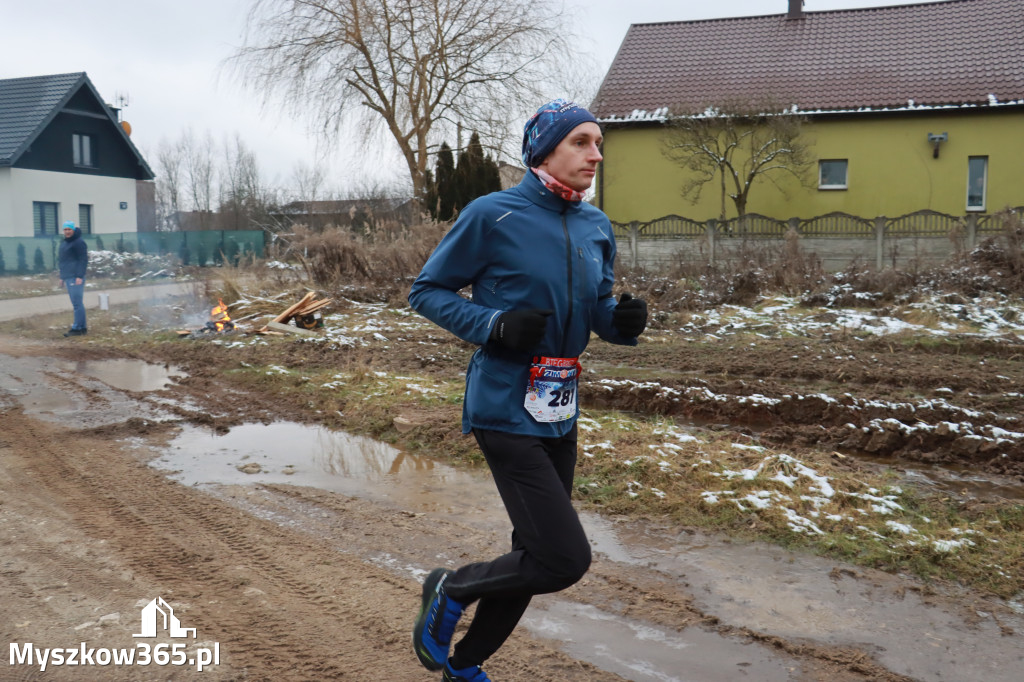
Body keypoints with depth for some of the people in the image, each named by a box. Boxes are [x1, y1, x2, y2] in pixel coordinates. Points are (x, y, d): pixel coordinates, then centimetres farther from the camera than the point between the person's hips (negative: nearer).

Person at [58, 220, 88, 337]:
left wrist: (80, 276, -20)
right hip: (68, 277, 10)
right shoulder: (64, 243, 20)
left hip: (76, 278, -10)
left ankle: (77, 328, -9)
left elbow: (83, 260, -15)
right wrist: (62, 276, 23)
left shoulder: (79, 242, -10)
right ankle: (82, 327, 15)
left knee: (77, 303, -10)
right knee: (77, 304, 11)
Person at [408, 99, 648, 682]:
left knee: (536, 556, 16)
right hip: (506, 411, -7)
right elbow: (427, 290, -4)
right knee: (565, 558, -12)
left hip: (561, 415, 8)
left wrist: (626, 319, -7)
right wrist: (495, 325, -19)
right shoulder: (493, 215, -11)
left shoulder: (597, 228, 8)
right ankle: (451, 589, 17)